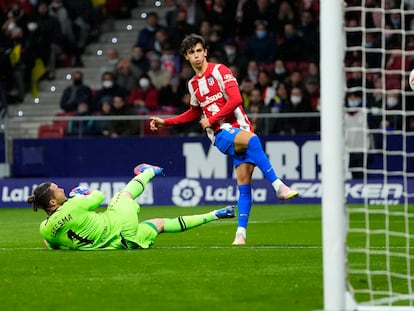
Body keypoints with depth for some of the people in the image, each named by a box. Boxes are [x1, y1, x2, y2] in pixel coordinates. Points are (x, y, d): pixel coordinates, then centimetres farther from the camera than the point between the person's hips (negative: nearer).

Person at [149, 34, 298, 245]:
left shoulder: (219, 71, 2)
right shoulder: (193, 84, 17)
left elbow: (235, 99, -9)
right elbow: (195, 113, 34)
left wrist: (211, 120, -9)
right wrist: (165, 122, 32)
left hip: (239, 128, -1)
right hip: (221, 134, 1)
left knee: (244, 182, -13)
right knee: (252, 140, -33)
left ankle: (241, 232, -9)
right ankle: (278, 186, -38)